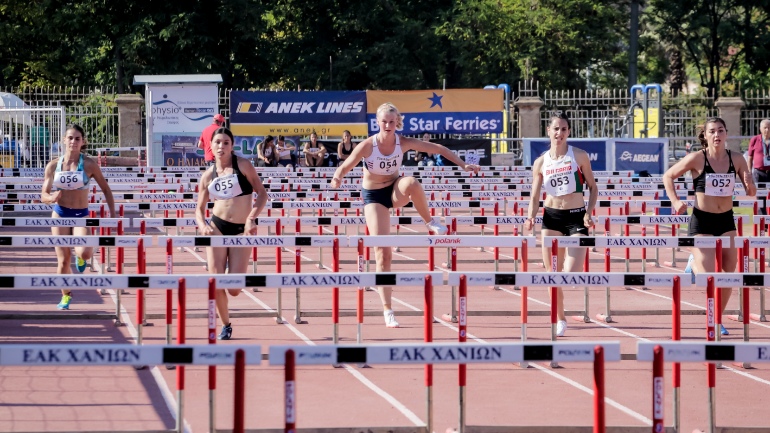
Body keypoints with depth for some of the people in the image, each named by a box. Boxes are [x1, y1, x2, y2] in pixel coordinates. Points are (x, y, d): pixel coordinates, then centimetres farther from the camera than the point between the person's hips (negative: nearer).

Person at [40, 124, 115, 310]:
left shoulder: (89, 165, -7)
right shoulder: (53, 166, -2)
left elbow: (106, 190, 3)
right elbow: (44, 196, 0)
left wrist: (112, 215, -1)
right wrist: (52, 198, -23)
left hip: (81, 215, -2)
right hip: (60, 215, 2)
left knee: (84, 252, -26)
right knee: (63, 261, 1)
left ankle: (81, 258, 13)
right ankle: (66, 296, 26)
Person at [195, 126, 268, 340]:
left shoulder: (243, 165, -3)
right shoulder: (208, 175, 5)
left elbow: (262, 193, -4)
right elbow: (200, 208, 11)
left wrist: (251, 218, -17)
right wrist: (202, 226, -11)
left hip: (241, 230, -2)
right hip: (217, 227, 2)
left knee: (235, 288, -9)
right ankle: (225, 325, 13)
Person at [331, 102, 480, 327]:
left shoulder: (403, 142, -12)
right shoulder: (367, 146, -18)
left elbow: (437, 148, -7)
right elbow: (345, 167, -13)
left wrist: (463, 165, -11)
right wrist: (337, 178, -37)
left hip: (395, 190, 2)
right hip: (373, 195, -2)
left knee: (411, 183, -39)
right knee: (383, 253, -10)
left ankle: (430, 222, -12)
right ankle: (387, 311, -3)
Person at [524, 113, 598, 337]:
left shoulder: (579, 156, -3)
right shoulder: (541, 163, 3)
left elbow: (593, 187, 4)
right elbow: (535, 197, 6)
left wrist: (589, 212, -10)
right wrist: (531, 217, -12)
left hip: (576, 217, -2)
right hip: (551, 217, 2)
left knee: (571, 273, -16)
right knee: (552, 273, 3)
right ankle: (560, 319, 16)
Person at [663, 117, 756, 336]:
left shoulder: (736, 160, -2)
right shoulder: (697, 159, -11)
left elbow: (751, 192, 4)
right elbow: (668, 176, -2)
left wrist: (749, 184, -19)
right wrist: (676, 201, -15)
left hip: (726, 221, 4)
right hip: (701, 221, -4)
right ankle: (694, 264, 23)